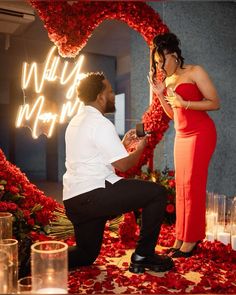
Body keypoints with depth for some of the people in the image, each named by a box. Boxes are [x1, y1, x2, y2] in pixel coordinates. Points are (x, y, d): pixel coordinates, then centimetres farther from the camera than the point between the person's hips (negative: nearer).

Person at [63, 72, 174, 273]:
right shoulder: (100, 123, -12)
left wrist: (123, 144, 22)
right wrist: (140, 147, 7)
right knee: (158, 193, -4)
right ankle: (143, 256, 4)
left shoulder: (76, 121, 17)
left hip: (73, 200, 10)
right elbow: (123, 165, -11)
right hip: (93, 194, -10)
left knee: (87, 254, 26)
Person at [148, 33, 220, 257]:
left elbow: (215, 103, -10)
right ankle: (181, 238, 11)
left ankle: (191, 239, 1)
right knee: (181, 186, 5)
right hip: (181, 135, 7)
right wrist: (160, 93, 4)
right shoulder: (168, 80, 13)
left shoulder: (194, 72, -5)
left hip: (201, 133, -7)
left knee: (193, 184, -8)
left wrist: (184, 103, -18)